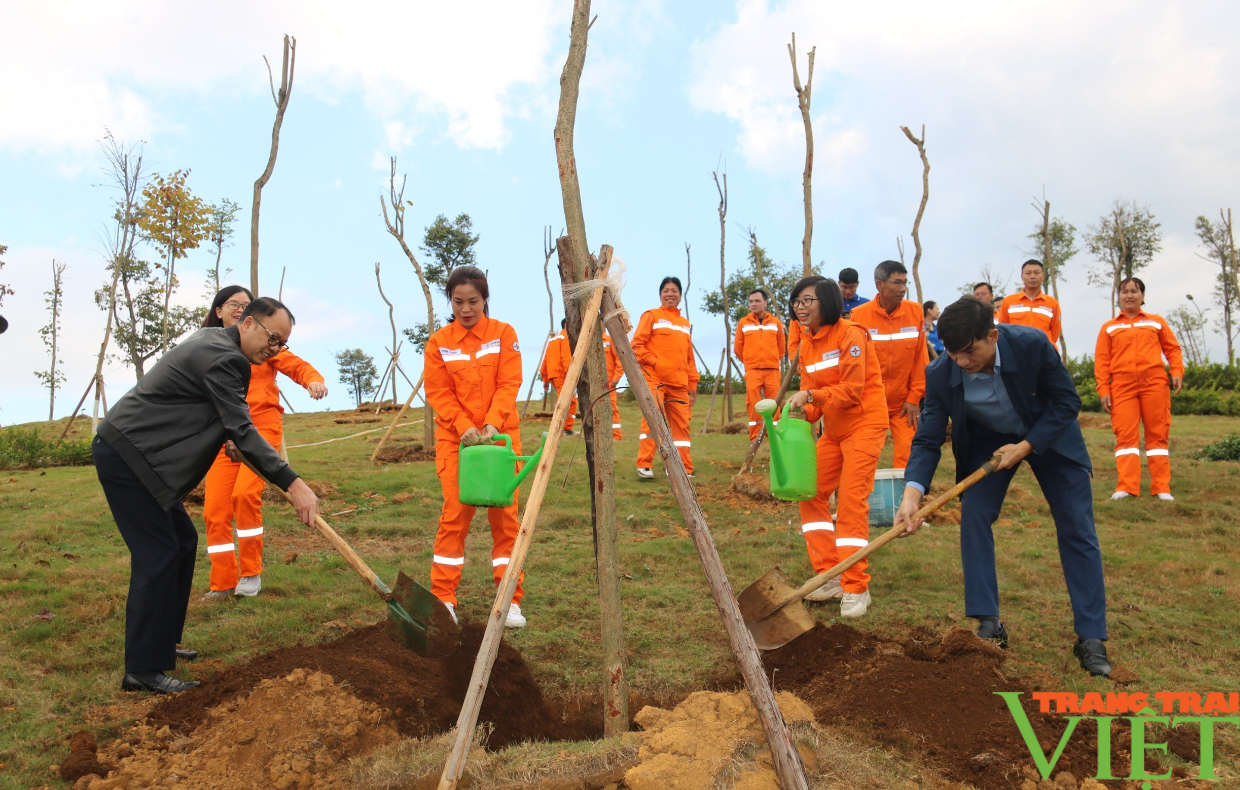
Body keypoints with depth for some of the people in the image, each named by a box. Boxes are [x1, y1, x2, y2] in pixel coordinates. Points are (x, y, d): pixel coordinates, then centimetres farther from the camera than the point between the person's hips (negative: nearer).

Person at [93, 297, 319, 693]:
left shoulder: (212, 340, 13)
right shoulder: (222, 357, -19)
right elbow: (241, 432, -23)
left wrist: (235, 439, 17)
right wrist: (293, 485, -25)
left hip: (133, 452, 11)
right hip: (125, 455, -11)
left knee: (182, 541, 13)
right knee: (158, 555, -11)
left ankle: (161, 642, 22)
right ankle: (144, 669, -6)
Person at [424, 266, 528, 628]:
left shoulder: (504, 334, 1)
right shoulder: (438, 342, 2)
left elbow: (509, 385, -5)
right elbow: (439, 394, -1)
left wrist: (492, 424, -19)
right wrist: (465, 426, -16)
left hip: (501, 434, 0)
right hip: (454, 437, 0)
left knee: (504, 513, 1)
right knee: (454, 514, -1)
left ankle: (511, 600, 10)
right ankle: (443, 599, 9)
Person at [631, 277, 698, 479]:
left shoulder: (685, 323, 22)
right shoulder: (652, 316, 6)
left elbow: (689, 357, 22)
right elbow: (637, 345, -1)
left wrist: (693, 384, 15)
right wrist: (654, 362, -12)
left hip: (679, 383, 5)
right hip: (654, 379, -5)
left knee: (681, 424, 3)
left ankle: (684, 468, 9)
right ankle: (644, 465, -9)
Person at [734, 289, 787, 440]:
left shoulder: (776, 322, 6)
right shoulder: (743, 323, 4)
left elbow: (781, 346, 15)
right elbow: (738, 347, 11)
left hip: (772, 370, 1)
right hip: (752, 370, -1)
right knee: (753, 404, -4)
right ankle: (755, 437, 2)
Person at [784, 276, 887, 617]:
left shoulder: (849, 334, -15)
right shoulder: (807, 342, 8)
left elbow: (852, 390, -20)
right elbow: (813, 398, 6)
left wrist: (811, 395, -29)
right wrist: (801, 410, -14)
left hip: (864, 425, -8)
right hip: (833, 429, 8)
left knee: (851, 500, -13)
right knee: (810, 493, 5)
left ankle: (856, 588, -4)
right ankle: (829, 577, 14)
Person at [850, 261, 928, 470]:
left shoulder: (915, 312, 0)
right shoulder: (859, 315, -7)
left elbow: (921, 359, 3)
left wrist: (915, 398, 0)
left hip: (904, 403, 1)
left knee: (907, 457, -5)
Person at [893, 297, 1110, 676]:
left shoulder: (1032, 345, -32)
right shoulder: (940, 374, -27)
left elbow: (1067, 401, -17)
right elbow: (928, 439, -23)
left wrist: (1026, 446, -26)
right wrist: (912, 493, -38)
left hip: (1050, 435, -1)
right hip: (987, 441, 1)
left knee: (1077, 530, -4)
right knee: (973, 517, -13)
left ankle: (1091, 639, 5)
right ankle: (989, 625, -1)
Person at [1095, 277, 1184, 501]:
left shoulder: (1156, 322, 16)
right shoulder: (1109, 327, 13)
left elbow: (1172, 348, 13)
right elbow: (1101, 360, 7)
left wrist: (1177, 372, -4)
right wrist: (1103, 389, -3)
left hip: (1154, 383, 0)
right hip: (1122, 386, 0)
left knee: (1157, 434, 1)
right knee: (1126, 435, -6)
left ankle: (1162, 488, 3)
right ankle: (1127, 487, -10)